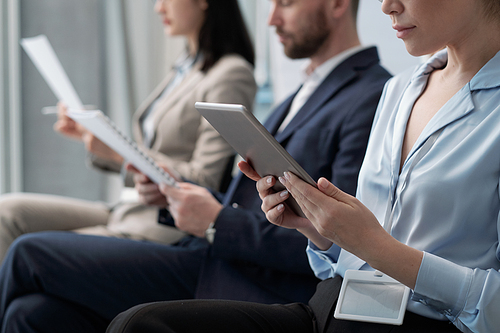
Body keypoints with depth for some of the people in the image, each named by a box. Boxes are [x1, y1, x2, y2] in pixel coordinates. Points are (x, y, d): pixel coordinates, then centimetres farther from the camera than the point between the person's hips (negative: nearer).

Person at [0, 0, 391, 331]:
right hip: (211, 259, 9)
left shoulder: (373, 98, -10)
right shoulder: (306, 93, 22)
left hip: (249, 291, -9)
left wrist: (218, 222, -16)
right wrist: (174, 192, 6)